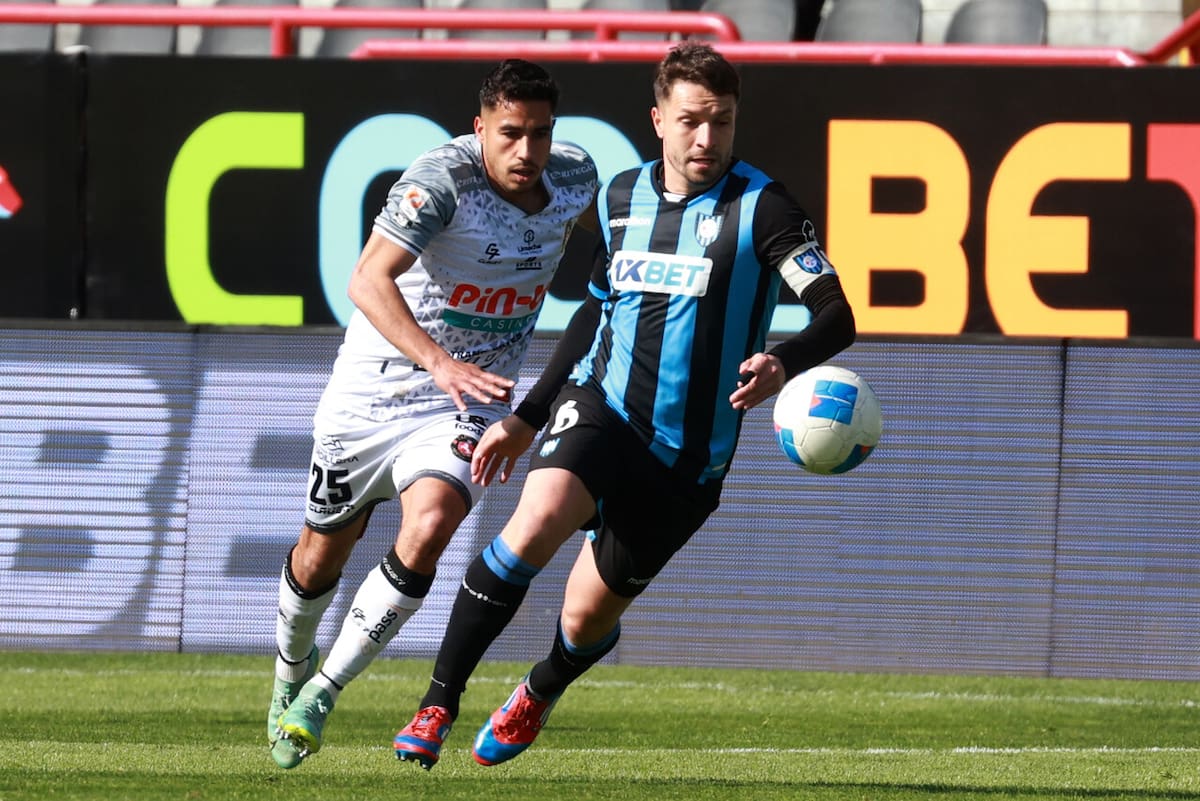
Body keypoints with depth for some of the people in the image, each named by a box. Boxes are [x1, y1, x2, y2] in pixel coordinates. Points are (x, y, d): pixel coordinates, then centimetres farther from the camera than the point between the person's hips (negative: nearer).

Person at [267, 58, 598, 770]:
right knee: (322, 554, 13)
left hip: (464, 406, 2)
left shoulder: (575, 176, -6)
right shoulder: (443, 178, -24)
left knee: (428, 528, -25)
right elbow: (369, 281, -35)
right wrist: (440, 363, -47)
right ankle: (292, 668, 47)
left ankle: (322, 694, -12)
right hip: (374, 386, -2)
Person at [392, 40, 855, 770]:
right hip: (599, 406, 2)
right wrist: (526, 419, 20)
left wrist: (784, 363, -39)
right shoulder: (622, 197, 7)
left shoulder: (761, 207, -9)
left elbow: (837, 315, -17)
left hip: (686, 454, -2)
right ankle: (438, 706, -20)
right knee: (537, 521, -29)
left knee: (587, 619, 4)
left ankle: (539, 694, 42)